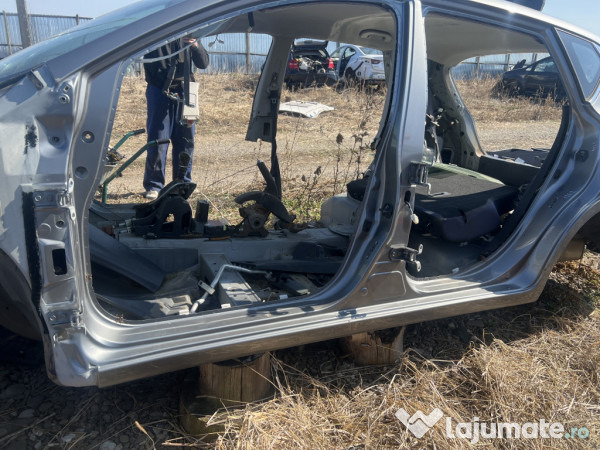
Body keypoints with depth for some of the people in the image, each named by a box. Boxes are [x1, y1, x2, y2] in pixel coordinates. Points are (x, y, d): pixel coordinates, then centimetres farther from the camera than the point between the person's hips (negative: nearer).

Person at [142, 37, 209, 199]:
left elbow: (203, 63, 7)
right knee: (157, 140, -5)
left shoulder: (188, 34, 11)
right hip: (159, 91, -3)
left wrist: (195, 45, -13)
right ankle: (153, 186, 4)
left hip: (184, 91, 4)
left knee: (186, 140, 6)